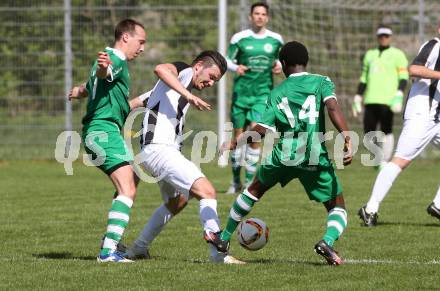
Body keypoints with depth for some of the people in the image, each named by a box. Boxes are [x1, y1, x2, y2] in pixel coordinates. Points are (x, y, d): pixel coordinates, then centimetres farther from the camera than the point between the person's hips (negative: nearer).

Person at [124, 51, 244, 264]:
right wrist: (188, 95, -36)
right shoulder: (183, 72, -2)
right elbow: (161, 69, -28)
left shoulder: (179, 85, 25)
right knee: (206, 191, -21)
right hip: (160, 149, -11)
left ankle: (138, 249, 37)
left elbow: (132, 104, 27)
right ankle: (218, 253, -26)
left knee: (176, 202, 30)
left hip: (167, 151, 11)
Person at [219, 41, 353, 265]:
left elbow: (262, 129, -1)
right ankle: (328, 241, -19)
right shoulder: (321, 82, 6)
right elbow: (333, 107, -14)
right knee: (337, 207, 12)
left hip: (282, 156, 2)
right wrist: (346, 137, -21)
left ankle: (224, 237, 38)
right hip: (315, 158, -2)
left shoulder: (277, 92, 9)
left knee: (255, 190, 29)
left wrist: (234, 143, 11)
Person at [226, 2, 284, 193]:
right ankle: (236, 181, 20)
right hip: (241, 91, 0)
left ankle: (250, 180, -3)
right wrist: (235, 68, -16)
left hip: (263, 92, 0)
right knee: (238, 136, 5)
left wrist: (278, 65, -1)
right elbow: (227, 60, 5)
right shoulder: (239, 38, -1)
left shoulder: (276, 39, 5)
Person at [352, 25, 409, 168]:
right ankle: (380, 156, 20)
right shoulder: (370, 54, 21)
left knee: (386, 131, -6)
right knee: (369, 132, 1)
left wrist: (399, 95, -16)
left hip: (387, 100, -5)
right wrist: (358, 98, 19)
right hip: (371, 100, 5)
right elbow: (364, 78, 24)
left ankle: (384, 162, -1)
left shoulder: (397, 54, 5)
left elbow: (403, 76, -3)